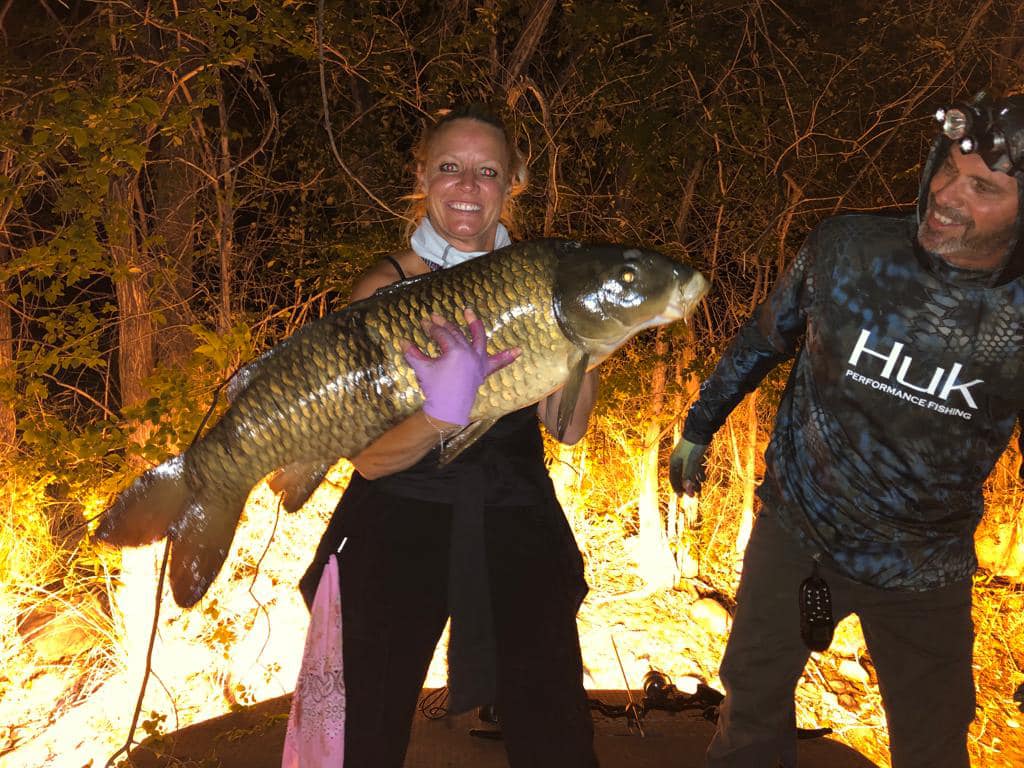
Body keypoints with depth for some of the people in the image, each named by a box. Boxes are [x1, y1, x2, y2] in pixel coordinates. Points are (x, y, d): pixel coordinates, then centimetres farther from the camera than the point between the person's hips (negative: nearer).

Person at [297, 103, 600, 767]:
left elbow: (569, 426, -1)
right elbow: (368, 457, -14)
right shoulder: (387, 289, -6)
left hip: (516, 530, 3)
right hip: (398, 532, -2)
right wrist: (442, 416, -32)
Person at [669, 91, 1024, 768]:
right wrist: (698, 429, 9)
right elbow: (763, 341, 0)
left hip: (925, 577, 0)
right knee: (754, 700, 18)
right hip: (795, 534, 1)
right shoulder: (846, 248, -17)